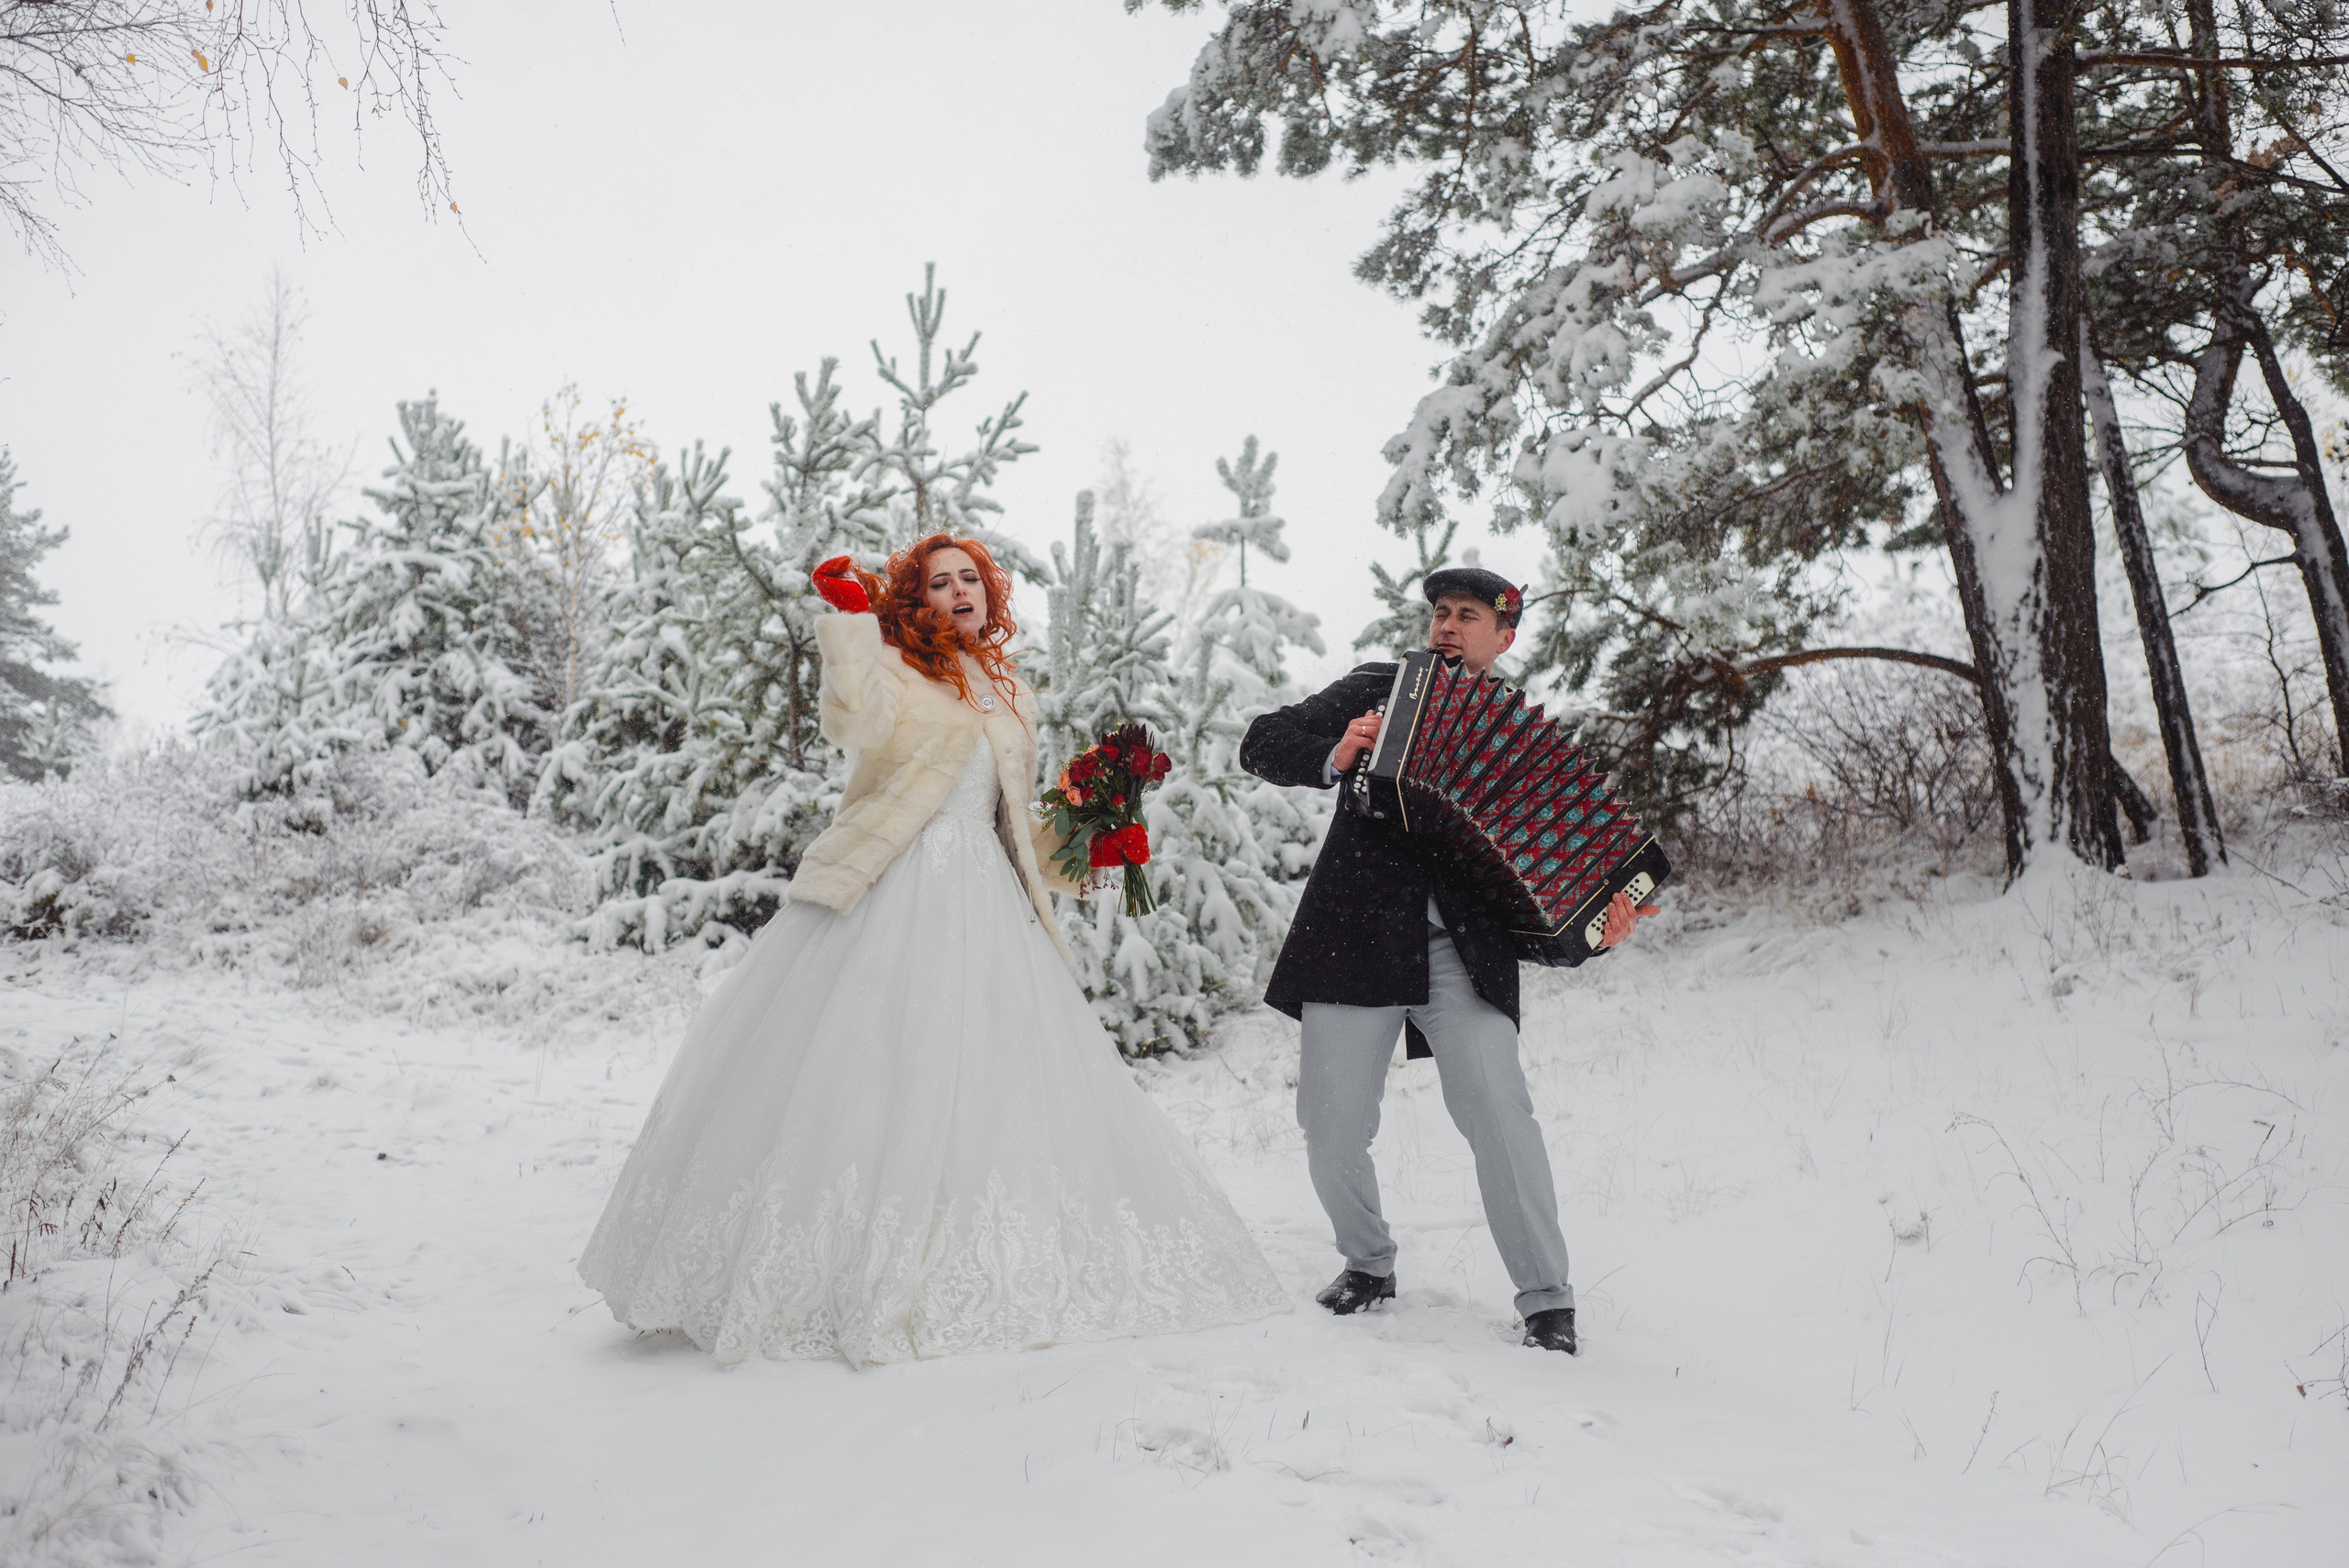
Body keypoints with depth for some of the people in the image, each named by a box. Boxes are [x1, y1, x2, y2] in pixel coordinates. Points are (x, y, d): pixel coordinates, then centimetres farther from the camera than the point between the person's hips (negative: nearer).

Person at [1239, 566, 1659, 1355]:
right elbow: (1261, 743, 10)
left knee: (1499, 1113, -14)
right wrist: (1332, 758, -11)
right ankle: (1369, 1263, 27)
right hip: (1355, 941, 1)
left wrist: (1604, 912, -8)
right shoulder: (1378, 689, 13)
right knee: (1332, 1128, 1)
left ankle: (1547, 1300, 0)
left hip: (1464, 950, 0)